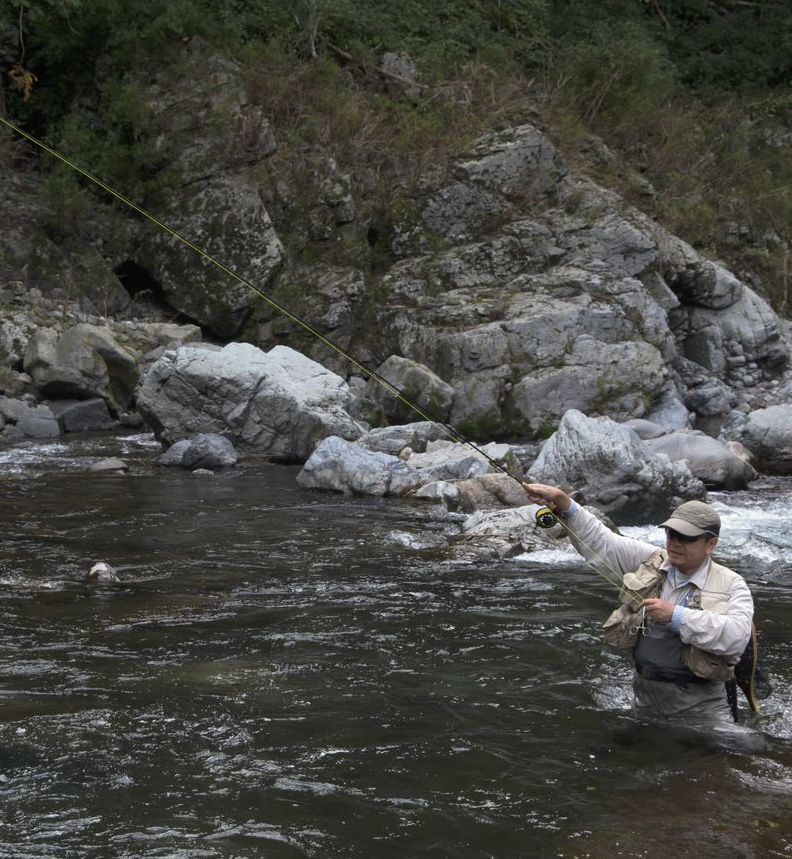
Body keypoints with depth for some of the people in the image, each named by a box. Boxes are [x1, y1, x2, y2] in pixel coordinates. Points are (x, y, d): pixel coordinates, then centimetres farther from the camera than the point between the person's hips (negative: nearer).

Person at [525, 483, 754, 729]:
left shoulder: (731, 585, -5)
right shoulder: (648, 561, 6)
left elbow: (737, 636, -22)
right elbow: (600, 541, 1)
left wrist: (676, 616, -23)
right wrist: (562, 502, -13)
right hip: (645, 696, 4)